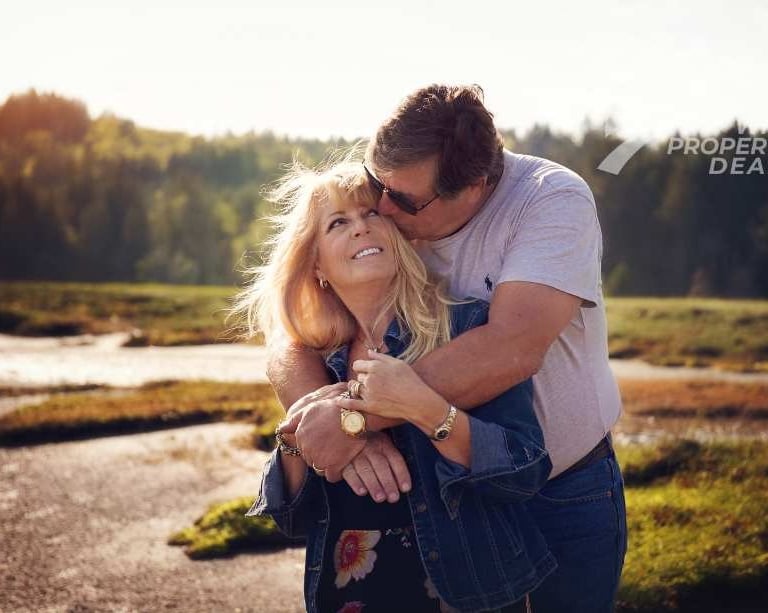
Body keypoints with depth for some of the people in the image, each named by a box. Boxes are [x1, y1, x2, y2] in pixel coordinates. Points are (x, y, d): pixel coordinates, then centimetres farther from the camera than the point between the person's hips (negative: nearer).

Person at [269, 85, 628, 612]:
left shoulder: (553, 200, -24)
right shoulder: (382, 222, -12)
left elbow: (512, 350, -38)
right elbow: (290, 348, -15)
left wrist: (355, 416, -39)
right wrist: (324, 420, -37)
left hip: (566, 491, -3)